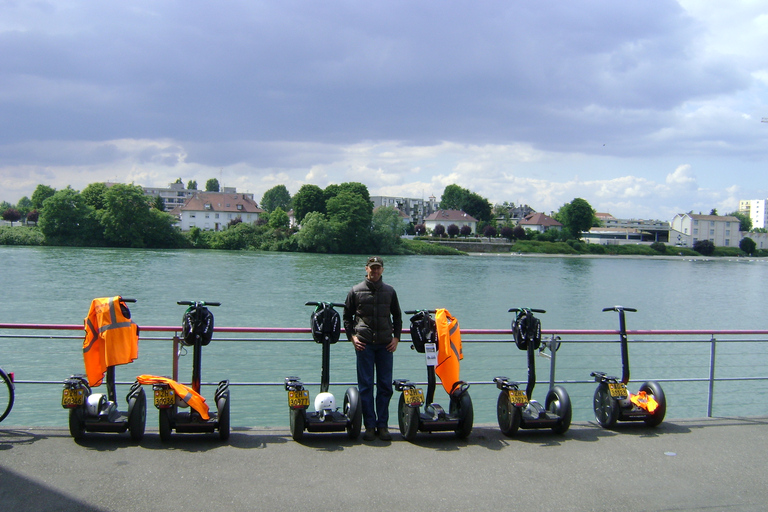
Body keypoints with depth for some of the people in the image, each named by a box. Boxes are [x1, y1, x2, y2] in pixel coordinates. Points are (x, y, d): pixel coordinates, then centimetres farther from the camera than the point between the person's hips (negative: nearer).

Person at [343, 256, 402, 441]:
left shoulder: (389, 291, 12)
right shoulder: (356, 291, 6)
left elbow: (397, 316, 20)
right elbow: (347, 316, 11)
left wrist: (396, 337, 8)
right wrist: (352, 336, -2)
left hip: (386, 344, 2)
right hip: (364, 344, -2)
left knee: (385, 386, 3)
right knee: (365, 386, -1)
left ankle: (383, 425, 11)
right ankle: (369, 425, 7)